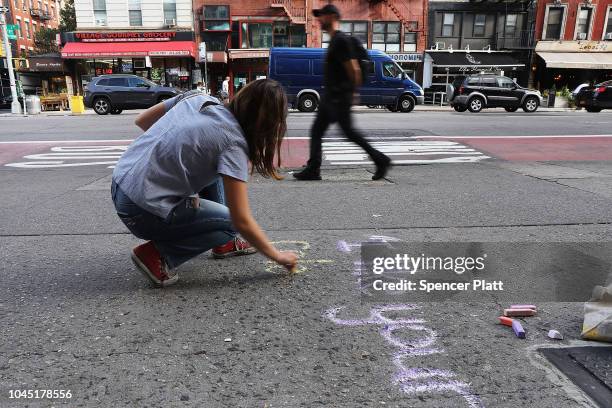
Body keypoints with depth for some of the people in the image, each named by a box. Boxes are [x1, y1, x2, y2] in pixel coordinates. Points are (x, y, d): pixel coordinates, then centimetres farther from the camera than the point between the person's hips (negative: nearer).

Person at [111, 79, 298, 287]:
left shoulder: (198, 97, 2)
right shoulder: (234, 142, -17)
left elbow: (141, 120, 13)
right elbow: (241, 221, -18)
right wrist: (277, 256, -5)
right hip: (142, 211, -8)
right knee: (231, 223, 4)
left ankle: (223, 244, 24)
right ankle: (157, 254, -2)